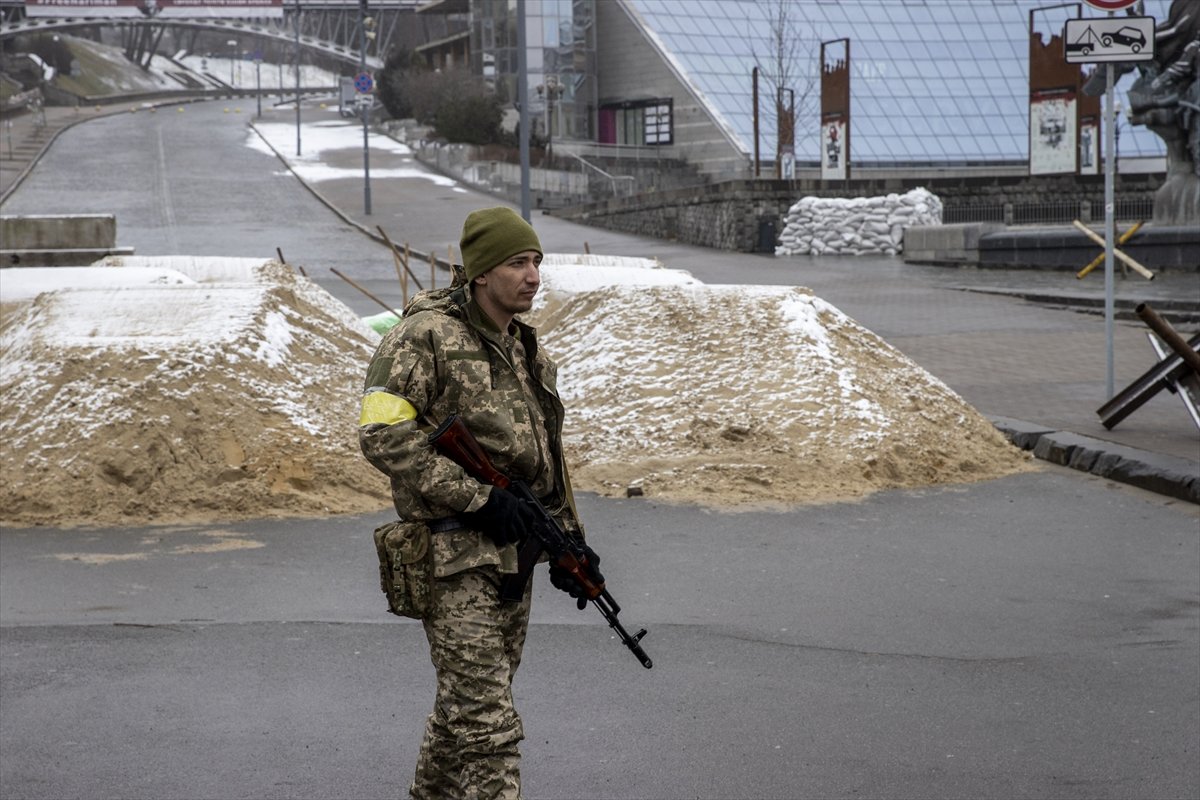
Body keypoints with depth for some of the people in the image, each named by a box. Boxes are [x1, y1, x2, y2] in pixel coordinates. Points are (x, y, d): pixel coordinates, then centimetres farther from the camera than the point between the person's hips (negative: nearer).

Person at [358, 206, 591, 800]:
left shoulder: (525, 350, 14)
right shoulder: (425, 336, -12)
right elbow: (383, 433, -20)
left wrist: (568, 536, 17)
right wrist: (476, 496, -22)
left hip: (511, 550, 8)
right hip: (454, 554, -8)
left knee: (465, 705, 18)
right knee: (487, 724, -10)